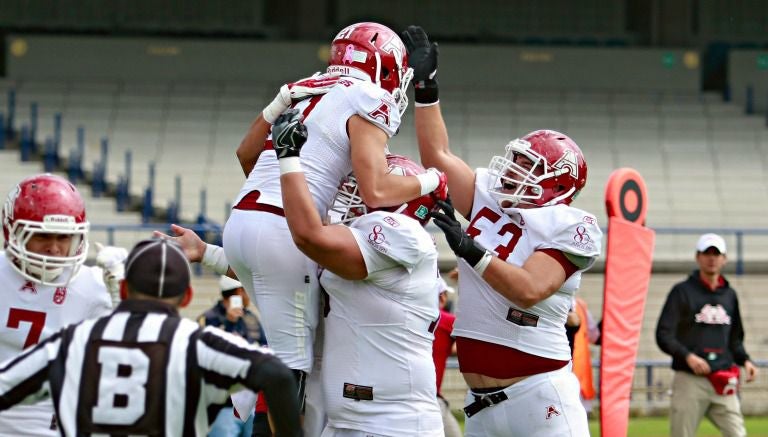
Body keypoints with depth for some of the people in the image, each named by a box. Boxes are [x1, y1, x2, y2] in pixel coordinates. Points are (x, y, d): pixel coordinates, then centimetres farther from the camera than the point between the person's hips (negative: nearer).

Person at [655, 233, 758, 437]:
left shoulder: (730, 295, 17)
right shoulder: (683, 291, 1)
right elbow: (664, 335, -6)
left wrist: (745, 360, 5)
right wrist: (688, 356, -21)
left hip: (723, 382, 4)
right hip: (690, 380, -4)